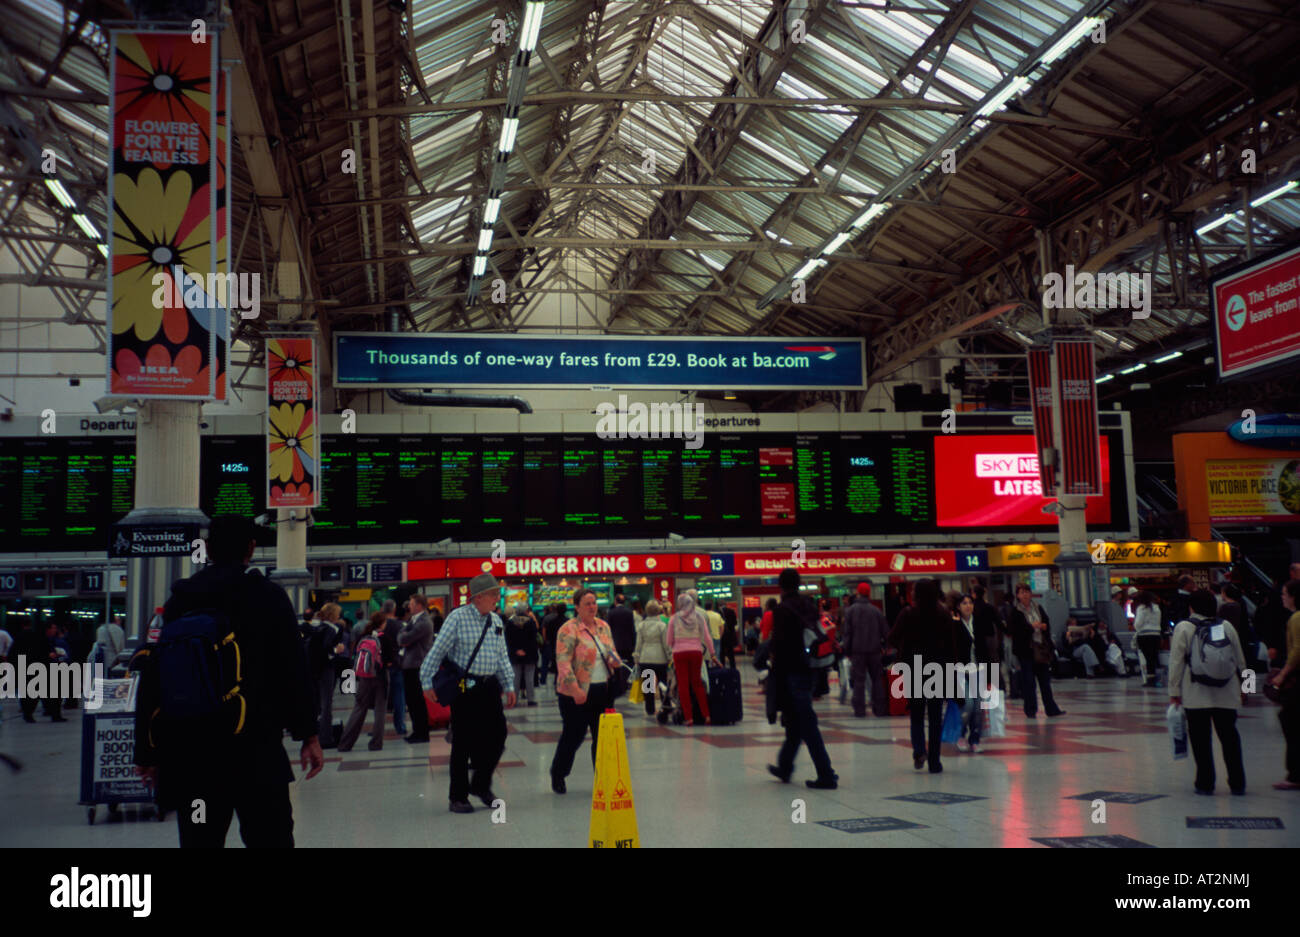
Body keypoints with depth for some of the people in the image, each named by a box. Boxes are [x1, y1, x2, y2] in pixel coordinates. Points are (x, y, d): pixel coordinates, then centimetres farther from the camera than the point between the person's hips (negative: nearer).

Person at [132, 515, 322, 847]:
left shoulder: (180, 601, 5)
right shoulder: (269, 596, -3)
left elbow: (154, 677, 5)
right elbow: (294, 670, -7)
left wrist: (148, 750, 11)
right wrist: (308, 735, -2)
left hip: (191, 755, 3)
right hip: (258, 749, -3)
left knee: (200, 839, 10)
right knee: (270, 836, 5)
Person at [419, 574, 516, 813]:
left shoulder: (496, 620, 10)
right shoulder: (458, 618, -9)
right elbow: (438, 650, -9)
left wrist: (509, 686, 14)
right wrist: (427, 683, -11)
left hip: (490, 687, 6)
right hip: (465, 687, -6)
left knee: (497, 737, 5)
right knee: (463, 743, 2)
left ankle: (481, 785, 27)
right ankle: (458, 797, 15)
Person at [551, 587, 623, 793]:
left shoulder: (603, 626, 11)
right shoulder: (569, 629, -10)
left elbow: (611, 652, 21)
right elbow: (563, 662, -16)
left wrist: (615, 660, -3)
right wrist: (575, 689, -22)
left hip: (603, 690, 6)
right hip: (576, 694, -6)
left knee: (603, 736, 7)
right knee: (573, 735, 3)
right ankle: (557, 775, 23)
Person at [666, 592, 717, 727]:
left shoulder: (674, 618, 0)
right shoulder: (699, 616, 4)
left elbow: (669, 641, 3)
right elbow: (707, 638, 4)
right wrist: (712, 654, 11)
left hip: (679, 653, -2)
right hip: (696, 652, 2)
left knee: (683, 685, 3)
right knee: (697, 683, 14)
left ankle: (688, 717, 0)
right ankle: (706, 715, 10)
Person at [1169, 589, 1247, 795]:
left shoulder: (1184, 628, -5)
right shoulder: (1226, 627, 6)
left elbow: (1176, 662, -6)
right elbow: (1240, 661, 12)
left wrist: (1174, 692, 0)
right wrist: (1241, 685, 24)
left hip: (1196, 695, -3)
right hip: (1226, 694, 3)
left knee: (1200, 738, 4)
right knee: (1229, 736, 11)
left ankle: (1205, 783, 6)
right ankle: (1238, 783, 13)